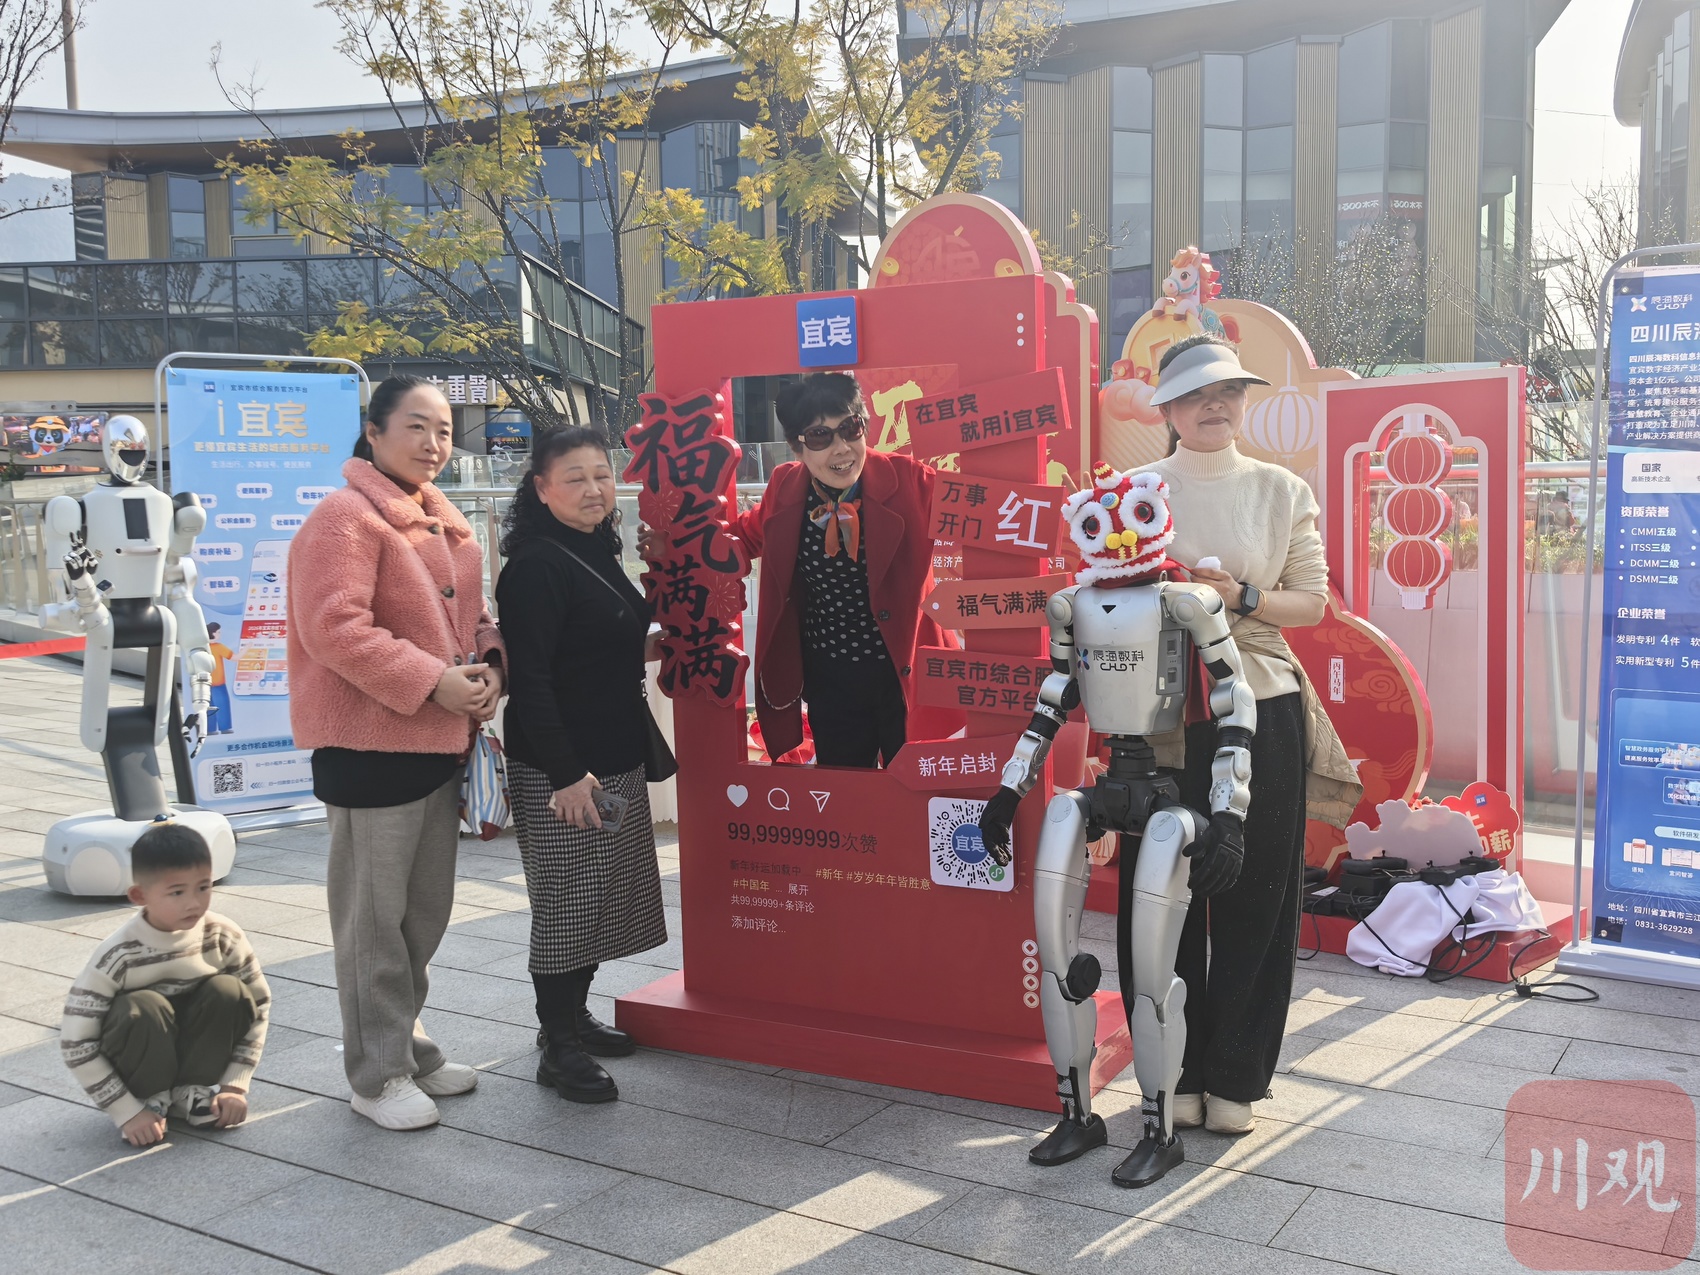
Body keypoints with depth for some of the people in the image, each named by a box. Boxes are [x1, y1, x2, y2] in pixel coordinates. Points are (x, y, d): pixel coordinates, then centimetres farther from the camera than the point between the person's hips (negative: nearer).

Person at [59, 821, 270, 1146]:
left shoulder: (224, 937, -17)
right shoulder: (117, 956, -25)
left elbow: (258, 1005, -7)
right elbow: (76, 1043, -23)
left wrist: (235, 1085, -14)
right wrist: (127, 1113, -23)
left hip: (195, 1051, 3)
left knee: (229, 991, -24)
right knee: (143, 1009, -33)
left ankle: (194, 1092, -5)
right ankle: (150, 1099, -8)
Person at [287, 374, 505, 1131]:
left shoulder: (442, 521, 15)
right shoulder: (345, 518, -12)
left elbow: (467, 613, 21)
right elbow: (334, 628, -21)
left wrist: (487, 665, 0)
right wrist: (432, 680, -24)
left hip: (440, 741, 9)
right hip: (369, 746, -9)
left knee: (426, 910, 17)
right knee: (375, 915, 1)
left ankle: (408, 1047, 33)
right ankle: (378, 1075, 14)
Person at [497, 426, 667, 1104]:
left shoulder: (598, 552, 12)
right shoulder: (535, 565, -16)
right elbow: (529, 679, -21)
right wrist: (564, 773, -23)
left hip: (615, 759, 9)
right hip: (558, 769, -9)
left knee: (601, 894, 16)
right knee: (564, 900, -1)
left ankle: (574, 1015, 31)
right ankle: (558, 1048, 11)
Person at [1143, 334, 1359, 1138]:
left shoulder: (1282, 491, 7)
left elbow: (1311, 603, 4)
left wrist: (1241, 597, -13)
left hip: (1262, 714, 1)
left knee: (1256, 896, 5)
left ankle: (1234, 1077, 20)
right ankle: (1178, 1072, 20)